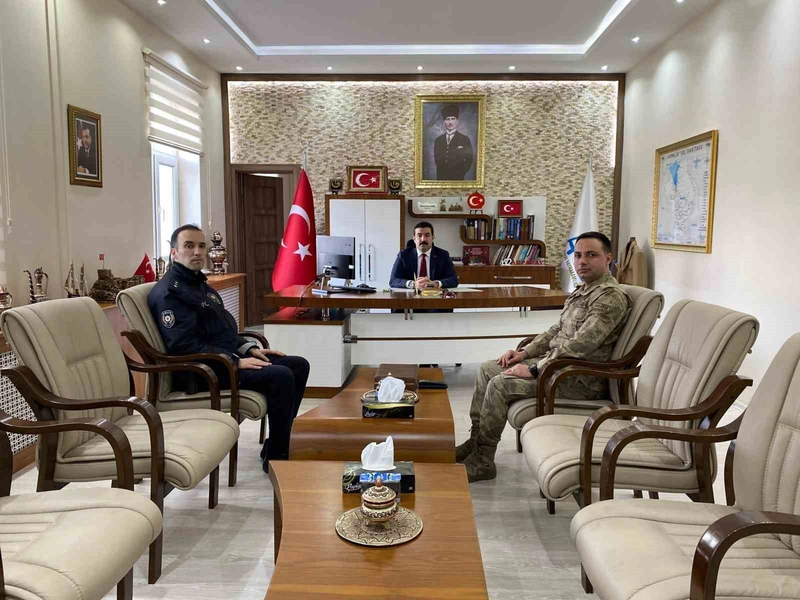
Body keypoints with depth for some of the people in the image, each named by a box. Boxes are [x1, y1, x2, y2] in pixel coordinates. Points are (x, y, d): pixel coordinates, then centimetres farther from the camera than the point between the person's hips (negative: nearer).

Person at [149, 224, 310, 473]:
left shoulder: (200, 285, 19)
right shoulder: (169, 292, -12)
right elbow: (184, 346, -22)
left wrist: (250, 349, 7)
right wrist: (237, 362, -23)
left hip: (229, 357, 10)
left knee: (299, 365, 5)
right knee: (281, 376, -25)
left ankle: (277, 442, 10)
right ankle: (276, 458, -11)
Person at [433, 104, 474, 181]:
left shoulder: (464, 140, 3)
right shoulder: (438, 140, 11)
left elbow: (469, 161, -1)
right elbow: (437, 160, 8)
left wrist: (459, 174, -10)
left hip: (457, 179, -2)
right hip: (441, 178, 2)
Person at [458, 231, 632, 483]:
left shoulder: (610, 297, -18)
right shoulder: (583, 291, 14)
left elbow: (579, 346, -26)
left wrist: (533, 370, -22)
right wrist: (525, 352, 7)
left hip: (581, 379, -10)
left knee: (501, 384, -21)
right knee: (487, 368, 7)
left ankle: (483, 460, -7)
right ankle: (475, 441, 13)